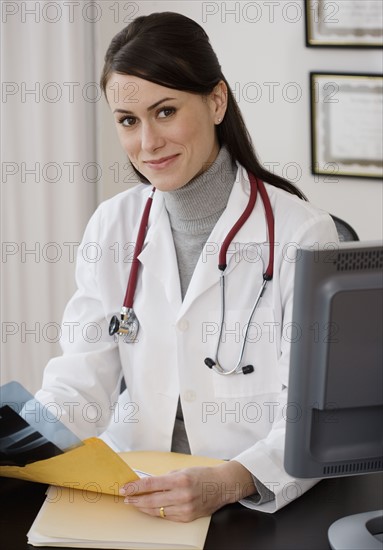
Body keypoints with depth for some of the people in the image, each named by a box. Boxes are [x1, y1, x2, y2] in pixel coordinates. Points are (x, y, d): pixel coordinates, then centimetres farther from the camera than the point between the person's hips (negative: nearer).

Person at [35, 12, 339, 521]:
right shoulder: (113, 225, 9)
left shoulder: (300, 234, -6)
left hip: (261, 509, -3)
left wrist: (228, 482, -30)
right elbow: (82, 380, 4)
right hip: (131, 493, 3)